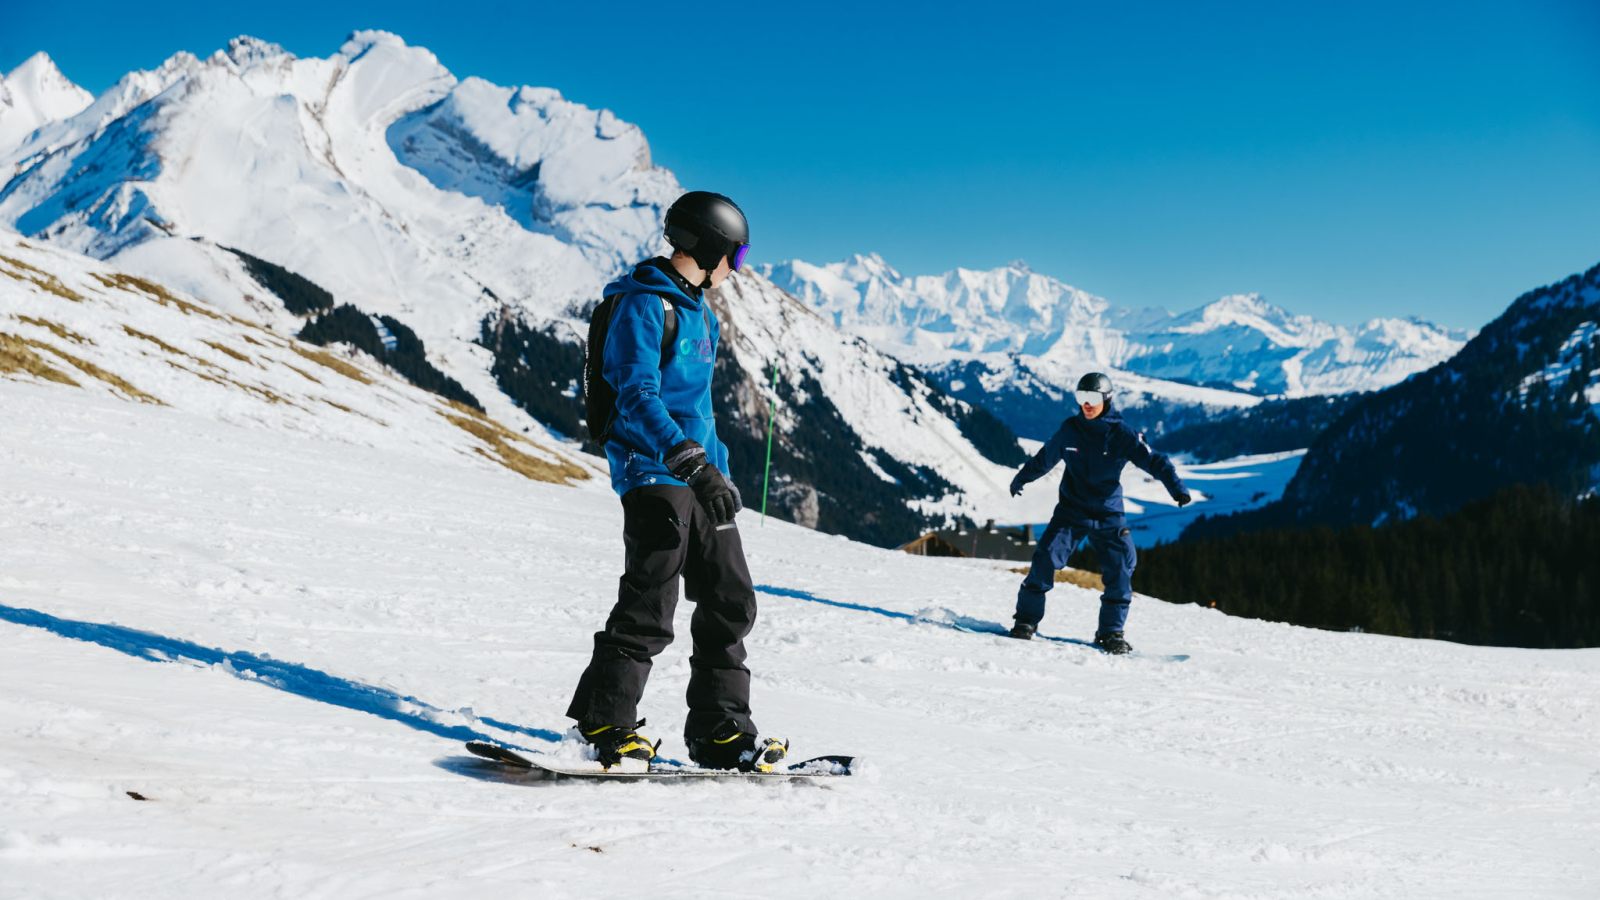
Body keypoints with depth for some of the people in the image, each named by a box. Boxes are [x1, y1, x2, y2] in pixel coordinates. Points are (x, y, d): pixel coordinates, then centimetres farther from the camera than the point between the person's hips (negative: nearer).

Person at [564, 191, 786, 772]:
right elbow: (638, 395, -22)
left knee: (731, 603, 7)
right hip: (654, 471, -9)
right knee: (650, 608, -12)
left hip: (698, 472, 9)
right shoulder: (643, 304, -10)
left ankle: (720, 730, 13)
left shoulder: (698, 309, 19)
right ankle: (604, 722, 1)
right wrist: (693, 462, -32)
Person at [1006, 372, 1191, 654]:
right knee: (1045, 558, -14)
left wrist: (1176, 486, -29)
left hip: (1108, 515, -1)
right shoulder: (1069, 429, 0)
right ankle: (1026, 619, -1)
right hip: (1071, 511, 1)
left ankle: (1111, 632, 6)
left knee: (1121, 568, -9)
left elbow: (1153, 460, -13)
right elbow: (1045, 458, 16)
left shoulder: (1122, 434, -7)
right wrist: (1021, 479, 30)